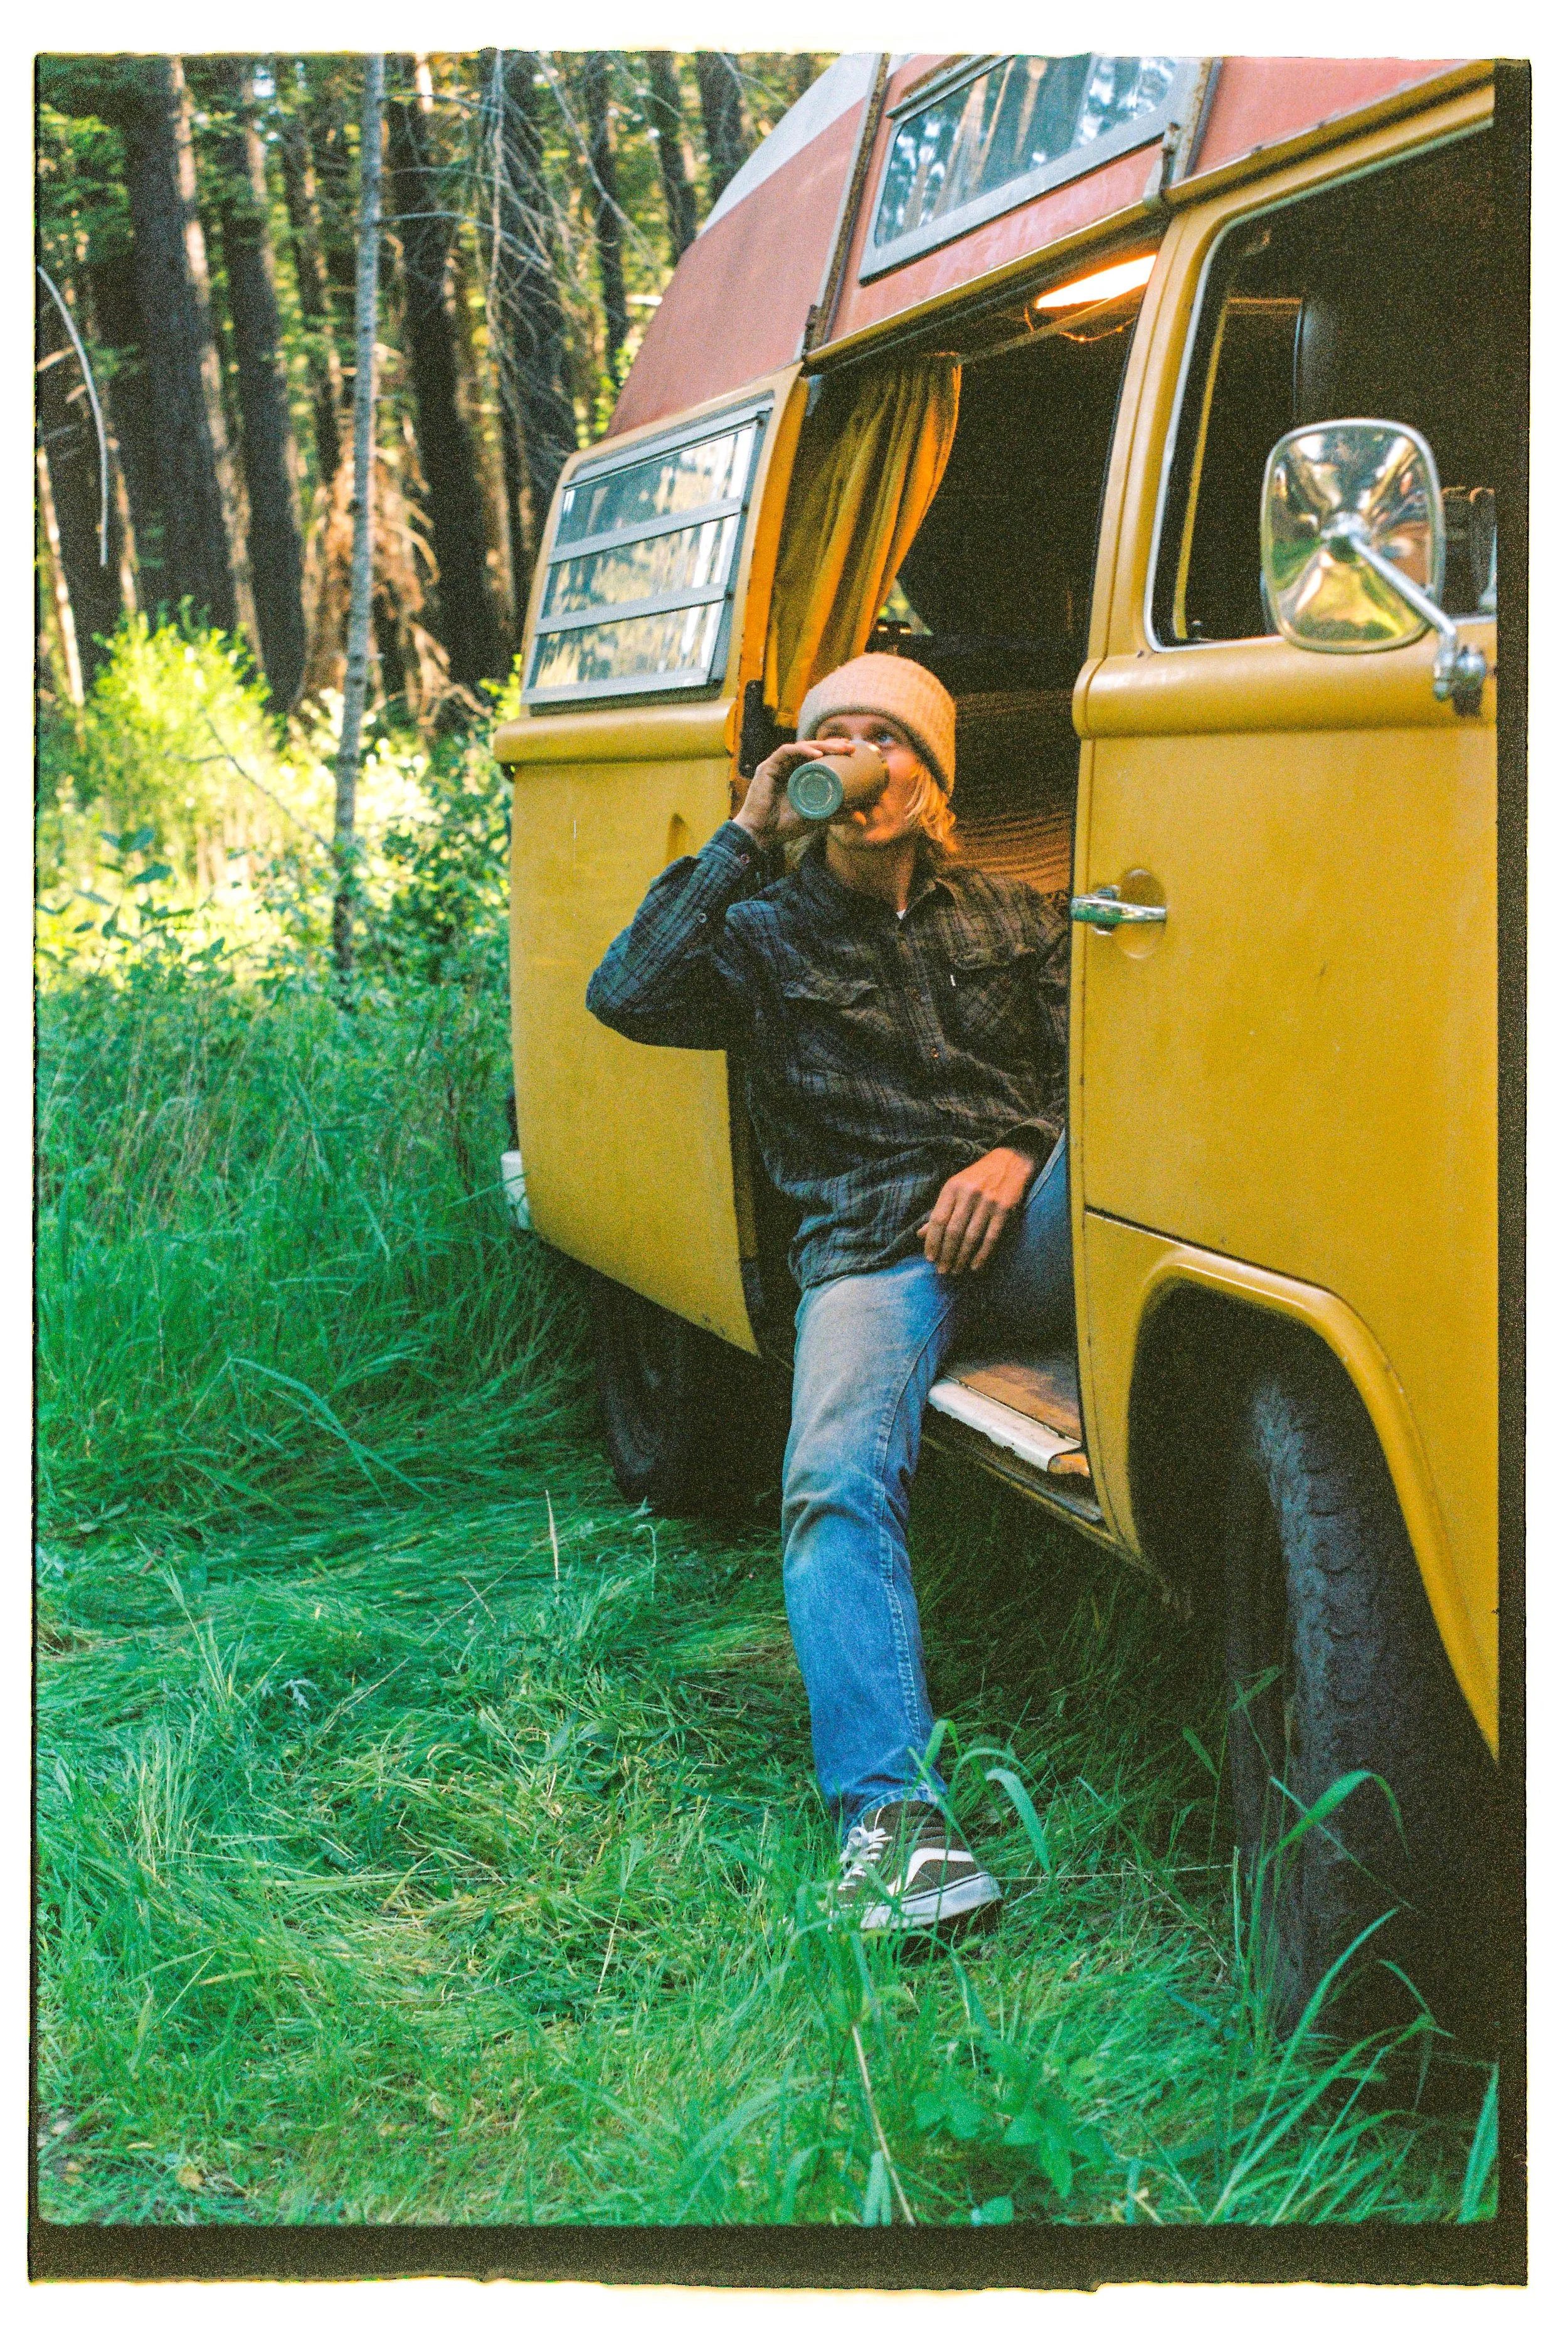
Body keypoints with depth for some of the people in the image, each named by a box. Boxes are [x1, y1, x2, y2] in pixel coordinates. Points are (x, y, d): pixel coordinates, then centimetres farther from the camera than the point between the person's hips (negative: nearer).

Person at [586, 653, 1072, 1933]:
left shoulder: (1020, 919, 24)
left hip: (1023, 1234, 1)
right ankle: (892, 1814, -37)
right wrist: (747, 841, -2)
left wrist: (1023, 1158, -6)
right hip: (871, 1252, -1)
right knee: (838, 1480, -29)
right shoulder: (768, 936, 18)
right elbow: (626, 997, -1)